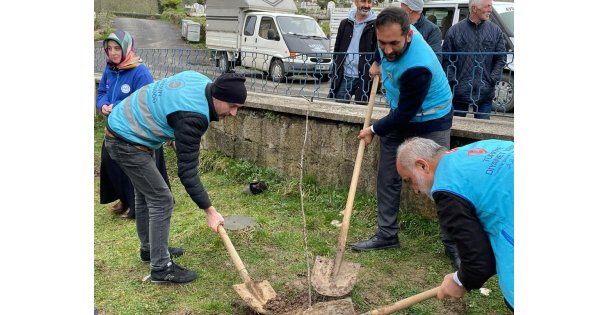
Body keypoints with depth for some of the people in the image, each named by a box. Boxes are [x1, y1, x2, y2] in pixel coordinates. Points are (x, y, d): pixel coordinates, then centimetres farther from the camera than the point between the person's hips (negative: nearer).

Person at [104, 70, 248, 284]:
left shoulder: (199, 80, -5)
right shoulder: (192, 117, -31)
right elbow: (187, 171, -28)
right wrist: (210, 211, -23)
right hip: (127, 142, -10)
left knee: (145, 193, 21)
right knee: (161, 201, -6)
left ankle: (149, 248, 38)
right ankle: (161, 268, 3)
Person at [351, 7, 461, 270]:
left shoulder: (417, 67, -37)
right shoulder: (393, 34, -13)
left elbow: (405, 113, -26)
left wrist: (374, 130, -14)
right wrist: (379, 62, 15)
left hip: (431, 122, -7)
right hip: (399, 116, 8)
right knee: (387, 178, 7)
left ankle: (454, 245, 7)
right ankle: (387, 235, 19)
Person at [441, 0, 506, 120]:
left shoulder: (495, 30, 5)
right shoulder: (455, 30, 0)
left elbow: (500, 59, 7)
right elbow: (446, 59, 1)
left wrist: (493, 79, -5)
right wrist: (452, 80, -8)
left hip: (485, 92, 1)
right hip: (459, 92, -1)